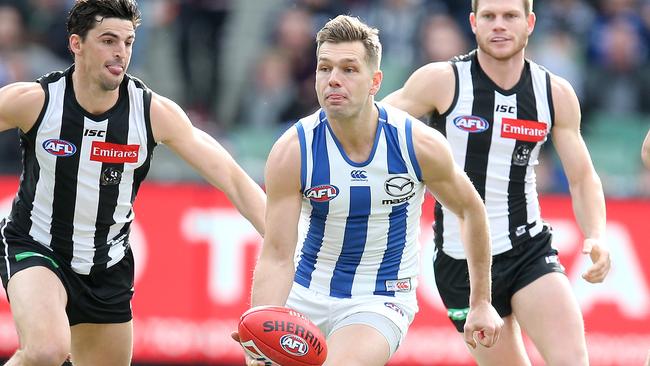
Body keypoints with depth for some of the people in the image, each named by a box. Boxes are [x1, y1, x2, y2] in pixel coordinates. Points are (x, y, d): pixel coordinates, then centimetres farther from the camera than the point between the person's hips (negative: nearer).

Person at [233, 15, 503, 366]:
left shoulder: (421, 146, -16)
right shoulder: (292, 153, -17)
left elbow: (470, 209, 4)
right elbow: (277, 257, -19)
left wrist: (481, 303, 9)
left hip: (379, 301, -3)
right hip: (305, 293, 3)